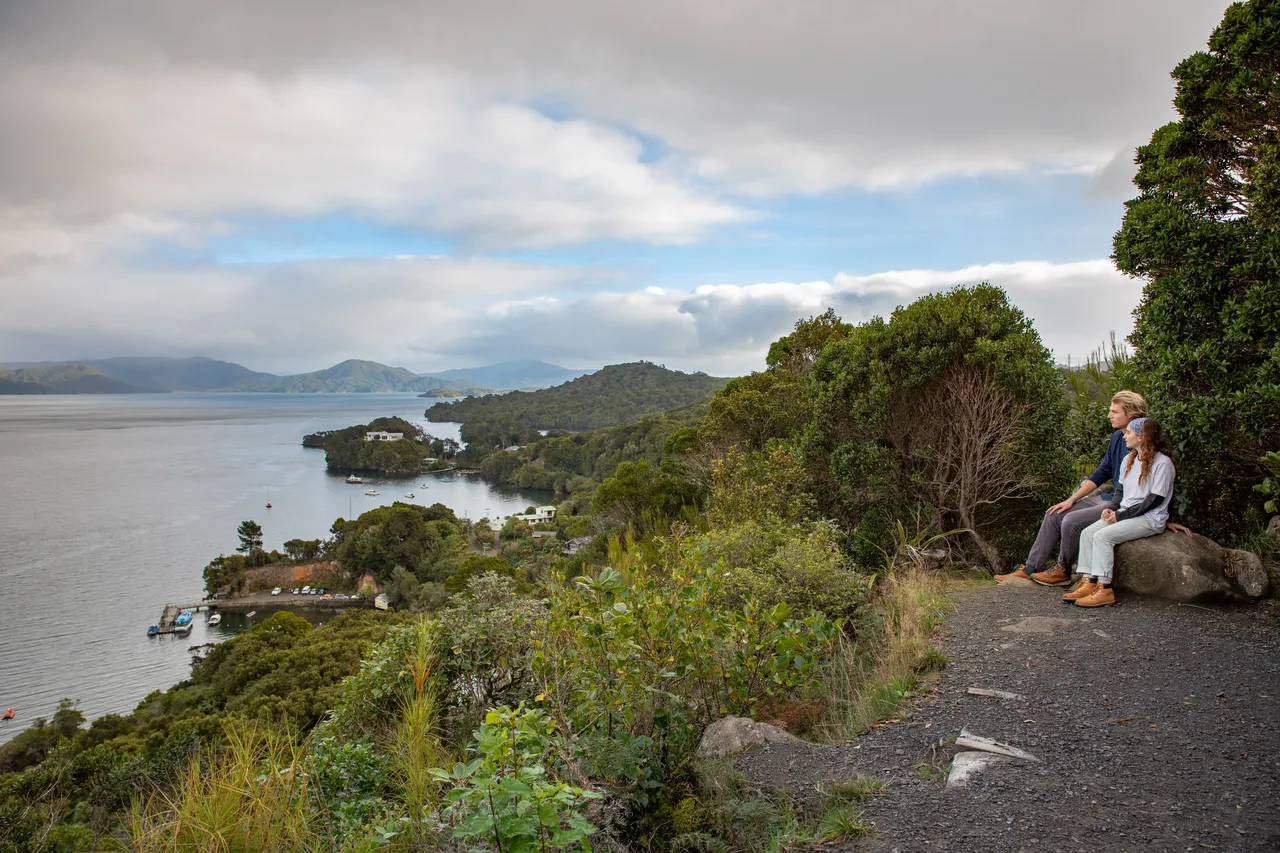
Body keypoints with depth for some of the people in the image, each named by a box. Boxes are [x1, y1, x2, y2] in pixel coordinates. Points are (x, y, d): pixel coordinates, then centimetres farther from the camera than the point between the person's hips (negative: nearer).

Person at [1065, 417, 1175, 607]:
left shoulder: (1162, 463, -12)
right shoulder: (1129, 459, 14)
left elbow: (1155, 500, -16)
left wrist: (1121, 515, -17)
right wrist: (1111, 508, -2)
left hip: (1149, 519, -8)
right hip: (1125, 514, 8)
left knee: (1103, 536, -26)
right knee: (1087, 533, -12)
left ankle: (1105, 589, -24)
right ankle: (1089, 582, -16)